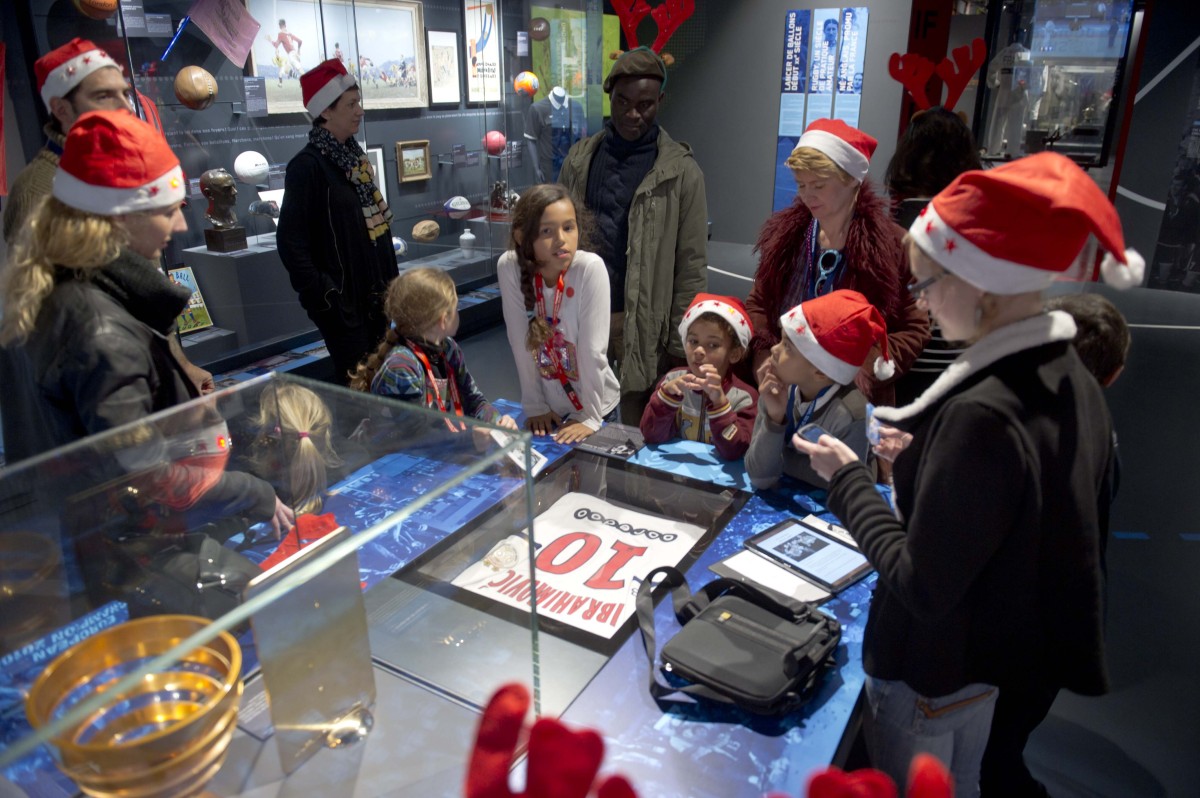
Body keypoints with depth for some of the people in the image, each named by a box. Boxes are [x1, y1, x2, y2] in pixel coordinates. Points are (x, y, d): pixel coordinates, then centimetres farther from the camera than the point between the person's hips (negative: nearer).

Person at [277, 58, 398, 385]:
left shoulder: (354, 156, 10)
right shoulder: (308, 165, -15)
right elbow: (291, 241, -17)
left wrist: (389, 280, 16)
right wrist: (320, 295, -18)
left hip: (373, 293, 8)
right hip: (340, 299, -8)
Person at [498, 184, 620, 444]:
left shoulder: (590, 268, -22)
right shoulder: (509, 267, -17)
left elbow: (592, 349, -20)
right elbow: (521, 344, -12)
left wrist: (589, 415, -17)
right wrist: (534, 405, -8)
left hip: (594, 405, -1)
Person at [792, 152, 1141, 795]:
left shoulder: (982, 412, -33)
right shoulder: (1073, 381, -5)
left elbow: (921, 587, -28)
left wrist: (847, 480, -17)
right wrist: (917, 451, 5)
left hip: (932, 674, -8)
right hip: (1009, 657, 8)